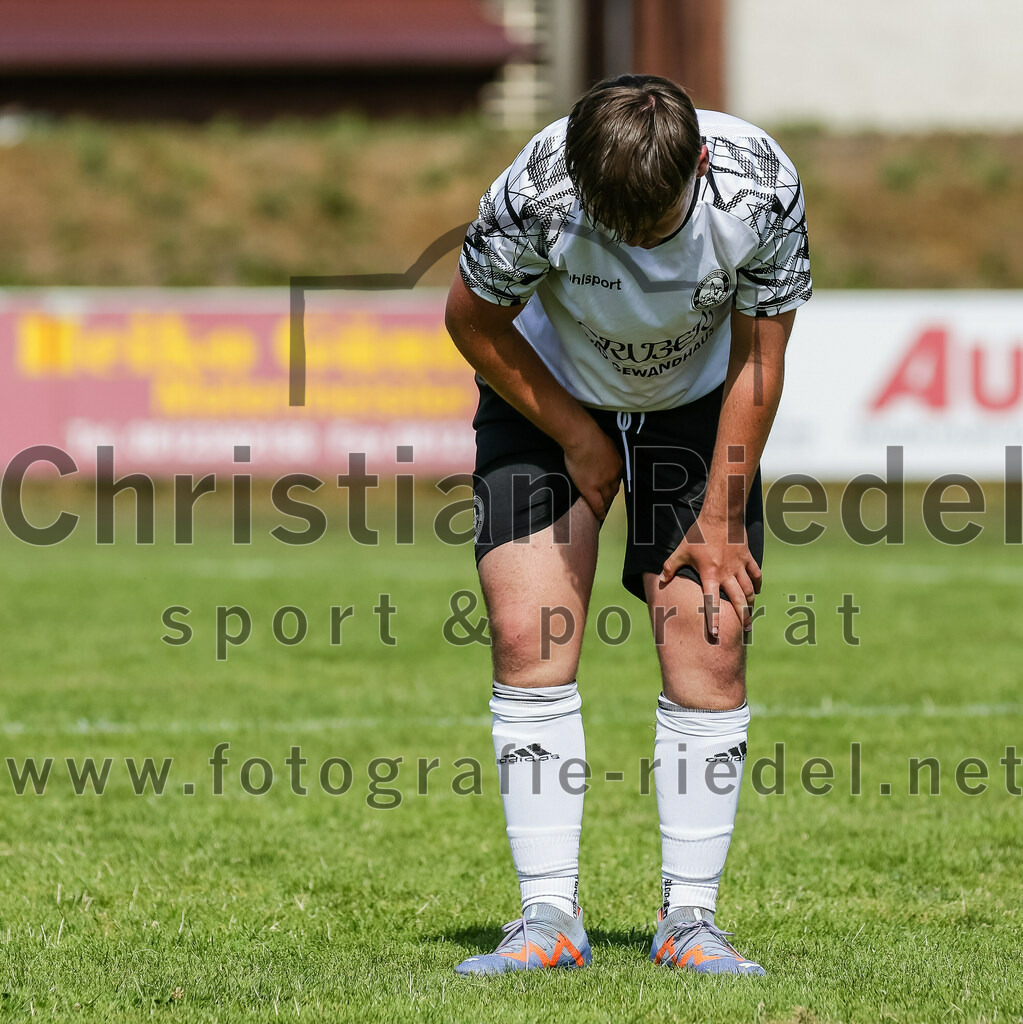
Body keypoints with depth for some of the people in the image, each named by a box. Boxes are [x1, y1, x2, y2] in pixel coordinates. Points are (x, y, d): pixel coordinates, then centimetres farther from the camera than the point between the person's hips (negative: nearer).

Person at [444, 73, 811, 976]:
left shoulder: (760, 188, -28)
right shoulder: (536, 193, -32)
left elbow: (759, 355, -14)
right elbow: (473, 319, -13)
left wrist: (720, 517, -12)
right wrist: (576, 438, -11)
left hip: (697, 407, 1)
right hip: (549, 396, -1)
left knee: (709, 641, -10)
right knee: (528, 632, -15)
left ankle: (689, 919, -2)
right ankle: (550, 918, -10)